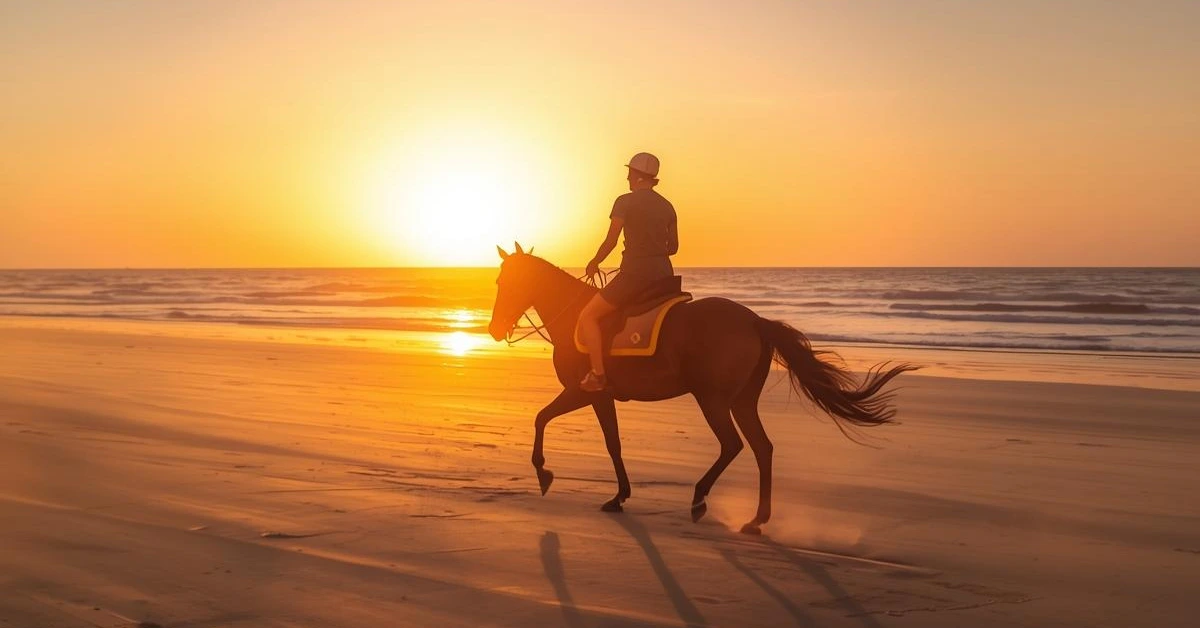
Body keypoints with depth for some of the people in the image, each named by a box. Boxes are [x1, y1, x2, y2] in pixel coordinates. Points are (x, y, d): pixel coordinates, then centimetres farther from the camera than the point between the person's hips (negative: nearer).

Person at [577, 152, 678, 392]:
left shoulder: (625, 202, -6)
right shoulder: (667, 206, 12)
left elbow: (611, 240, -9)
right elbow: (673, 247, 15)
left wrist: (594, 264, 6)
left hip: (635, 273, -7)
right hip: (664, 273, 7)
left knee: (588, 316, 1)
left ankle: (598, 375, -6)